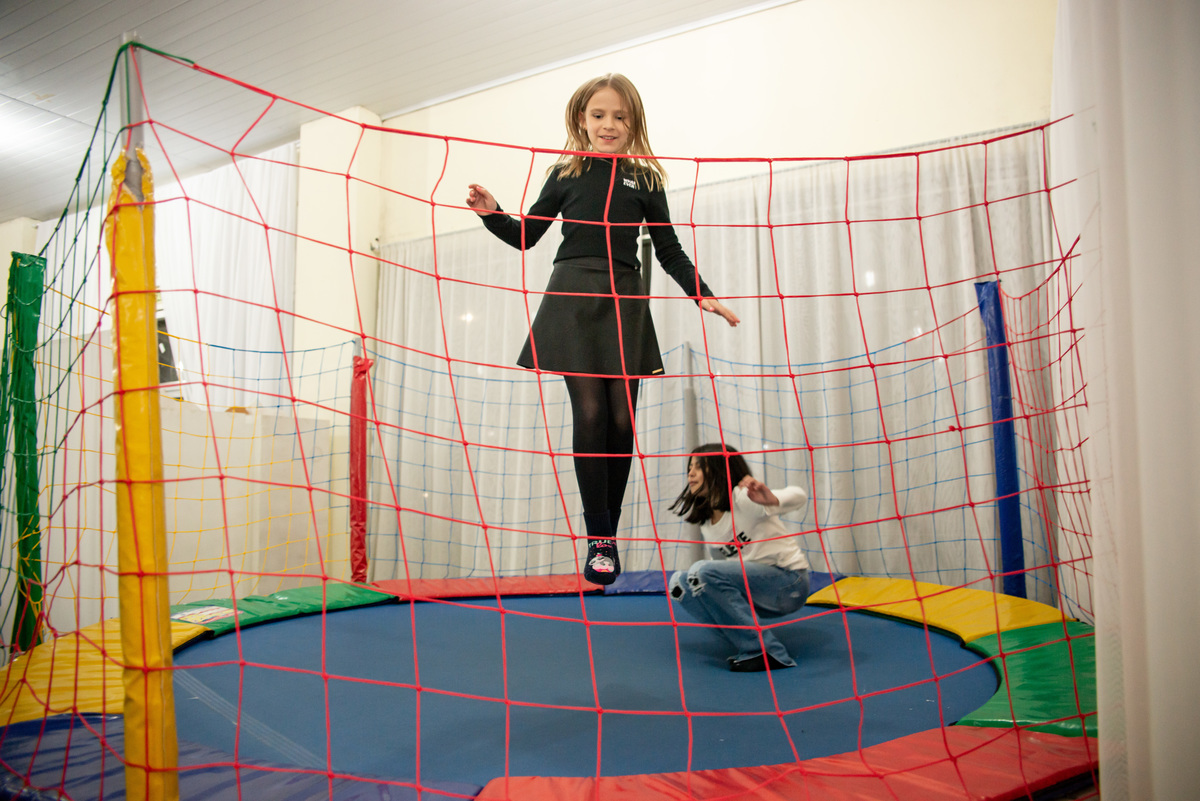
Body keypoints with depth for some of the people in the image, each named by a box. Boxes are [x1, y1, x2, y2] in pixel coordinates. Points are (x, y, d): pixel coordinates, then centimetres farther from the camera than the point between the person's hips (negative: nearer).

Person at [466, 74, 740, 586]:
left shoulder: (645, 179, 12)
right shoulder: (565, 175, 12)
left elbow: (669, 250, 13)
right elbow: (527, 235, 13)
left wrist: (702, 294, 2)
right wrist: (492, 215, -5)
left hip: (625, 302, 1)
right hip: (574, 297, -1)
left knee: (622, 418, -2)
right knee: (590, 412, -10)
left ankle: (609, 533, 12)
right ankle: (598, 540, -3)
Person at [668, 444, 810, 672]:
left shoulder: (743, 499, -15)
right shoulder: (704, 519, 9)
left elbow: (798, 497, -27)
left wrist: (772, 500, -47)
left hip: (788, 584, -8)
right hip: (753, 587, 8)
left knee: (703, 571, -26)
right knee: (679, 583, -4)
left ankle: (767, 652, -21)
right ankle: (749, 644, -7)